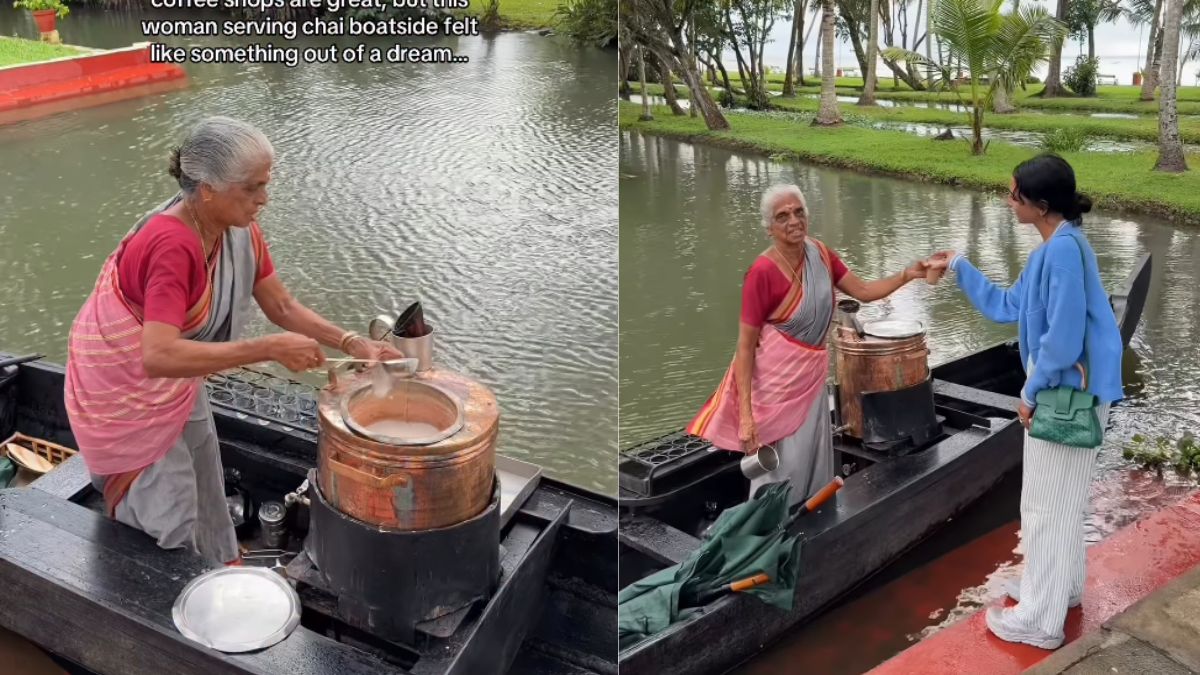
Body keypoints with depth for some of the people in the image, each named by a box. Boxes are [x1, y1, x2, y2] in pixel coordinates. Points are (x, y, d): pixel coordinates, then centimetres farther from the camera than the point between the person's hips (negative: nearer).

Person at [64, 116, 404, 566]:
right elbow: (159, 356, -45)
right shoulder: (172, 246, -36)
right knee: (166, 519, 1)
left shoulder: (240, 230, -11)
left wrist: (352, 344, -16)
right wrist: (270, 349, -44)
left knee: (205, 492, 21)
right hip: (123, 387, -8)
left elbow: (282, 307, -3)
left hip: (176, 381, 8)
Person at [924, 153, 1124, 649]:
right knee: (1059, 500, 23)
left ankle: (1040, 620, 13)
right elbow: (1007, 307, 19)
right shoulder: (1051, 250, 8)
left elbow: (1064, 337, -26)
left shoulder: (1065, 249, -24)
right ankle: (1059, 586, 40)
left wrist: (1031, 392, -14)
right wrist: (959, 269, 17)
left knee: (1045, 505, 1)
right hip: (1063, 391, 10)